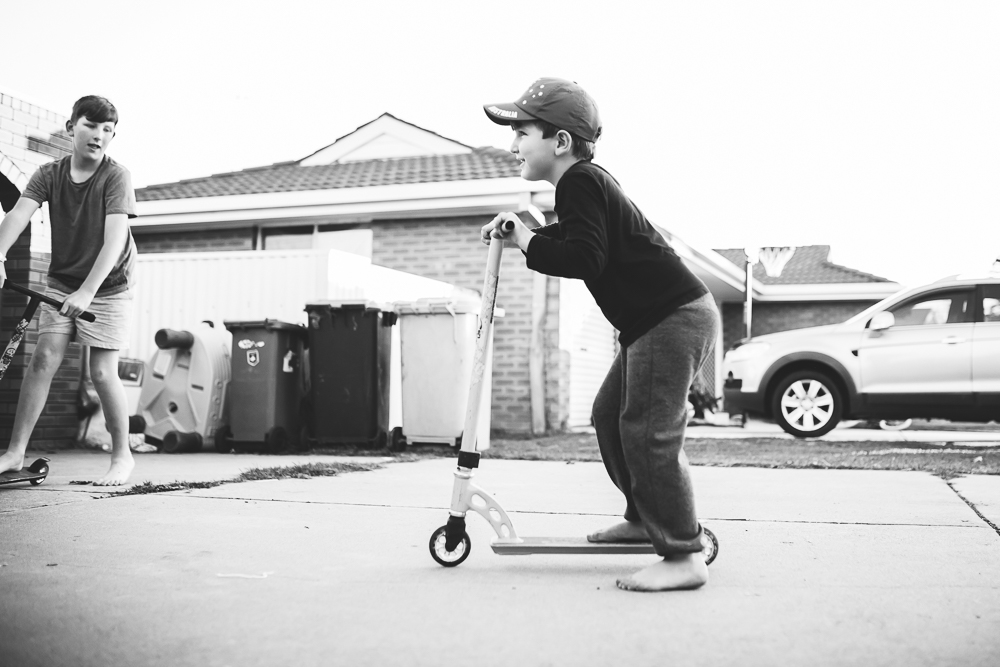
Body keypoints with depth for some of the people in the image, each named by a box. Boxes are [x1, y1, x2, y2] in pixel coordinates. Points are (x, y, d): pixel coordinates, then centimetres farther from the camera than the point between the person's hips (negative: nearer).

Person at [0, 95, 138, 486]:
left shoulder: (116, 177, -16)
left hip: (108, 287, -3)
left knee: (103, 373, -7)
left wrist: (87, 291, -37)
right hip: (61, 284, 4)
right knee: (43, 359, -6)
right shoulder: (49, 175, -4)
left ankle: (122, 455, 9)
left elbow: (115, 238, -26)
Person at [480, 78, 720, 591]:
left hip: (674, 318, -11)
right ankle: (645, 518, 28)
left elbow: (586, 258, -24)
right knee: (610, 415, 16)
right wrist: (521, 235, 12)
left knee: (648, 432, -13)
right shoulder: (584, 182, 19)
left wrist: (527, 241, -17)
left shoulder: (580, 183, -13)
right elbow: (577, 241, 24)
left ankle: (683, 557, -10)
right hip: (656, 320, 11)